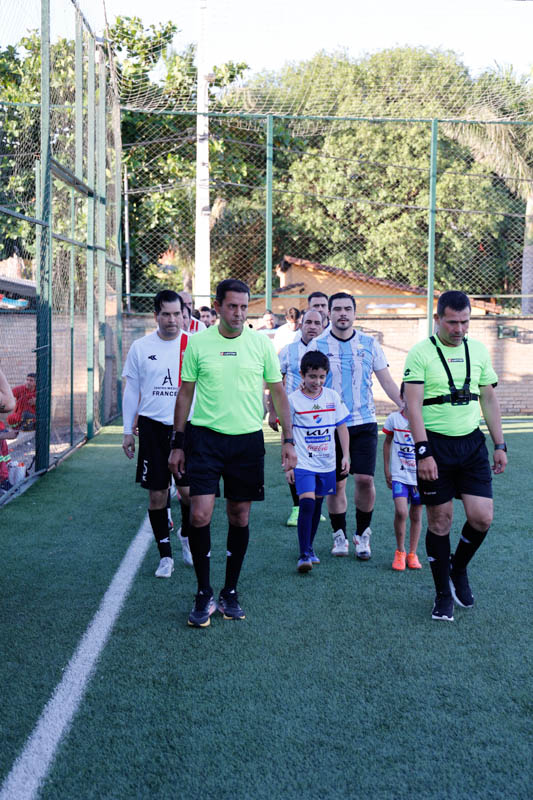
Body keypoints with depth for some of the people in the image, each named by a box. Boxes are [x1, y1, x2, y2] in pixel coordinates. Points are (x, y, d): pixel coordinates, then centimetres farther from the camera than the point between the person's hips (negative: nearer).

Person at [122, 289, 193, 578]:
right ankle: (165, 555, 16)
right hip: (153, 427, 1)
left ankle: (186, 535, 25)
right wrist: (128, 431, 7)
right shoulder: (140, 347, 3)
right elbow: (131, 391, 9)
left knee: (189, 490, -6)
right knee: (156, 494, 3)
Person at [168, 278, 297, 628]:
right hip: (206, 438, -1)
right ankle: (204, 594, 6)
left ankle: (231, 592, 22)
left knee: (240, 517, 7)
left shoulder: (261, 343, 2)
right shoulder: (198, 343, 0)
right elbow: (185, 394, 7)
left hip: (248, 439, 1)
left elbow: (279, 393, 8)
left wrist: (289, 440, 2)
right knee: (200, 515, -10)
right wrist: (178, 443, 5)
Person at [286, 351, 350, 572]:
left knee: (317, 504, 12)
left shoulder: (332, 397, 2)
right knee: (307, 504, -17)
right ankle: (304, 554, -15)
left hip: (326, 463, 4)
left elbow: (342, 427, 10)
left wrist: (345, 455, 3)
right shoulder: (293, 400, -6)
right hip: (303, 462, -4)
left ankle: (309, 547, 28)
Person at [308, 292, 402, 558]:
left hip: (364, 422, 1)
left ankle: (362, 534, 11)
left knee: (365, 479, -8)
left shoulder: (369, 344, 5)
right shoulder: (317, 345, 1)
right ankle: (339, 536, 21)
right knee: (336, 483, 4)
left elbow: (387, 382, 8)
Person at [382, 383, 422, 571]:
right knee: (401, 511, -15)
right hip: (399, 475, -1)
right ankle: (400, 552, 4)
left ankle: (412, 554, 23)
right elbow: (387, 442, 10)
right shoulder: (394, 418, -2)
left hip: (421, 476, 1)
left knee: (416, 515, 8)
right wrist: (387, 470, 9)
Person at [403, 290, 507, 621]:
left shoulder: (479, 350, 7)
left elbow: (490, 399, 13)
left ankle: (458, 569, 26)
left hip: (472, 443, 4)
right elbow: (413, 406, -11)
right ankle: (443, 594, 17)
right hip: (435, 444, -4)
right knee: (440, 520, 2)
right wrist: (423, 452, -18)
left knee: (482, 518, -3)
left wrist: (500, 445, 9)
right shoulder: (420, 353, -7)